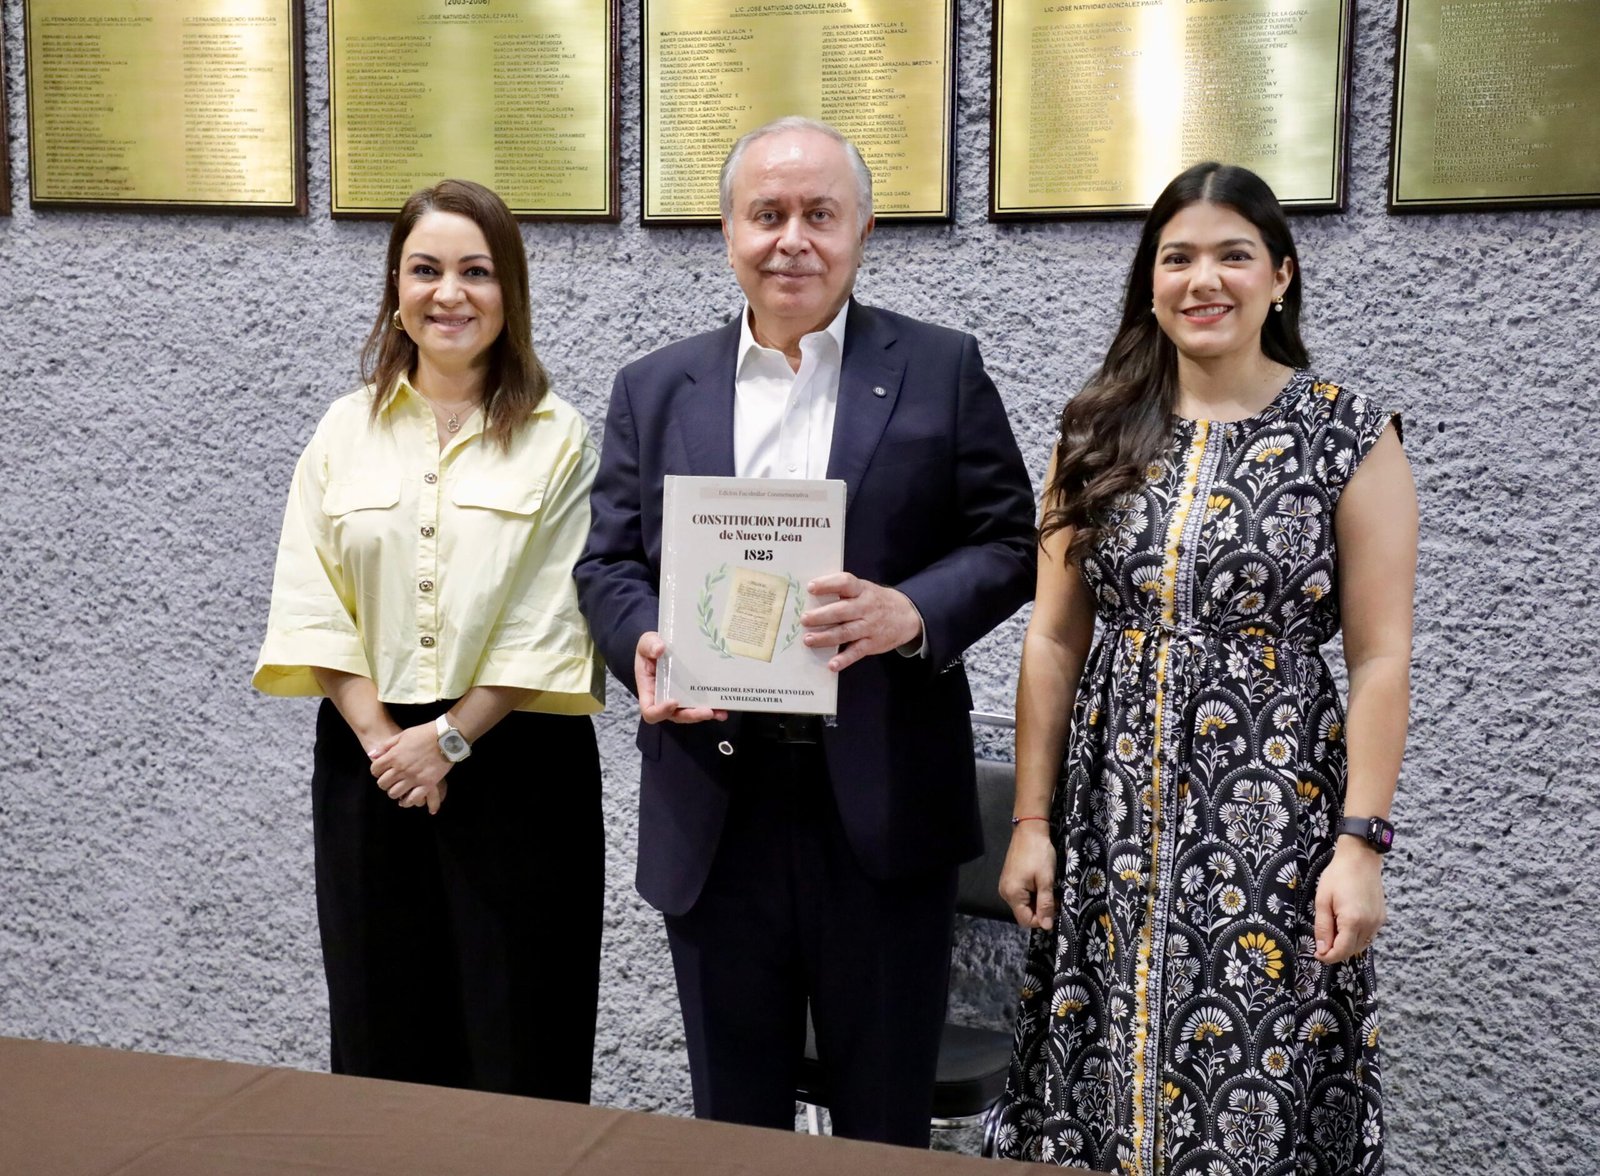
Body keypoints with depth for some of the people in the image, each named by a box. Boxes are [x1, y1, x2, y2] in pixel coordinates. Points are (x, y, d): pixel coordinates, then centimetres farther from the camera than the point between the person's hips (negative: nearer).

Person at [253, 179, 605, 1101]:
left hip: (515, 761, -3)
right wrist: (383, 739, -9)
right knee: (385, 1030, 12)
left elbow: (551, 622, -9)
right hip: (369, 759, 3)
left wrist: (451, 737, -12)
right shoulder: (346, 431, 6)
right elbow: (311, 606, 1)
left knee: (519, 1038, 4)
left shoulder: (557, 438, -3)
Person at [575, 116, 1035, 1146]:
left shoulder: (943, 370, 3)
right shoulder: (654, 390, 9)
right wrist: (644, 642, -14)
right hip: (714, 808, 2)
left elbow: (1010, 542, 0)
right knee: (733, 1115, 15)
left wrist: (912, 611, -20)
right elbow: (609, 564, 8)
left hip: (881, 801, -2)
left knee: (887, 1119, 10)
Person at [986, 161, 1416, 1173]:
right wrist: (1032, 821, 3)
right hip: (1112, 815, 3)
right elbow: (1054, 640, 6)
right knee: (1102, 1086, 10)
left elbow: (1381, 657, -5)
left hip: (1273, 816, -3)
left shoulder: (1350, 436, -4)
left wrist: (1361, 845, -10)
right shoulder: (1097, 434, 5)